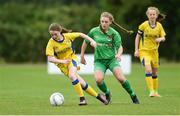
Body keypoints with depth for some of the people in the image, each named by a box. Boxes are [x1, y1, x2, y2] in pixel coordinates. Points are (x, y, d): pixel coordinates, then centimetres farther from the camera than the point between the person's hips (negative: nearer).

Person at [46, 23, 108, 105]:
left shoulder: (67, 36, -13)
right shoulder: (51, 43, -19)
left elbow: (80, 34, 3)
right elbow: (50, 58, -26)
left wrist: (91, 40, -6)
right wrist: (62, 61, -41)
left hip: (71, 58, 0)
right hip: (62, 63, 0)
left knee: (72, 76, -31)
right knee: (81, 83, -7)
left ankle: (82, 98, -22)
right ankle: (97, 96, 9)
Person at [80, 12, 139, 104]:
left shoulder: (114, 33, -7)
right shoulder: (94, 31, -3)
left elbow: (119, 46, -10)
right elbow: (85, 42, 11)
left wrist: (119, 54, -32)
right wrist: (82, 56, 15)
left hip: (112, 59, -1)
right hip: (99, 60, 1)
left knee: (121, 78, -21)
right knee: (98, 79, -26)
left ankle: (133, 95, 3)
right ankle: (107, 94, 6)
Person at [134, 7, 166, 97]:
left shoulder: (159, 26, -1)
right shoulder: (144, 25, -9)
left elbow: (163, 38, 5)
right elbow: (137, 37, 0)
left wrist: (160, 39, -19)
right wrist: (136, 50, -4)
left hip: (154, 51, 4)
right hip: (144, 50, -4)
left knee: (154, 73, 13)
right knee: (148, 69, -22)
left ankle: (155, 91, 29)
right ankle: (151, 91, -21)